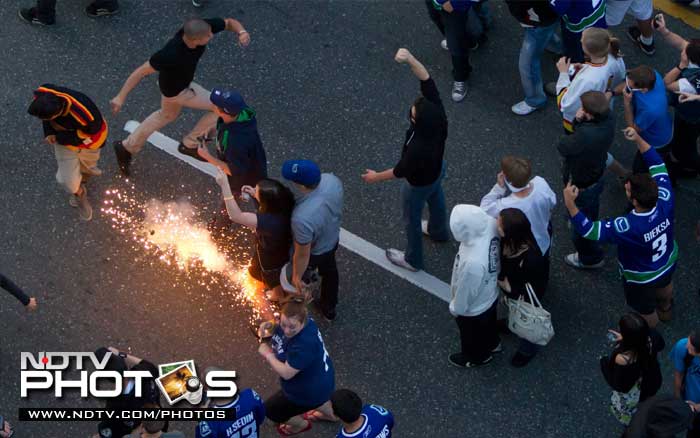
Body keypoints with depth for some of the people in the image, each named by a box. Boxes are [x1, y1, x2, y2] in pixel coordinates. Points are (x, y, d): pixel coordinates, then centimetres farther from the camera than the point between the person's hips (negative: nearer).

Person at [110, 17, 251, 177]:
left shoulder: (202, 28, -28)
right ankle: (190, 144, 21)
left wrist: (241, 32, -35)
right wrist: (121, 97, -34)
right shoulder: (171, 53, -43)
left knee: (167, 115, 31)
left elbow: (229, 22, -13)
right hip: (176, 90, -7)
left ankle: (127, 147, 45)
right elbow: (142, 71, -36)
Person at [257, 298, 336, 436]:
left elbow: (286, 373, -36)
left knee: (271, 409, 16)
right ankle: (330, 414, 70)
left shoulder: (305, 344, -44)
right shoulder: (289, 323, -18)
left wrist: (267, 354, -25)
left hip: (311, 391, -8)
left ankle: (301, 425, 44)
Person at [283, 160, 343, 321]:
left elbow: (302, 255, -31)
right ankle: (329, 308, 64)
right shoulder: (331, 180, -30)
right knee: (330, 272, 35)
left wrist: (296, 276, -11)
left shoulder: (302, 218, -49)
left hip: (314, 253, -5)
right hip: (333, 239, 5)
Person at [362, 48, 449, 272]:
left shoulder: (418, 148, -47)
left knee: (411, 220, 22)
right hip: (437, 170, 6)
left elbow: (401, 171, -27)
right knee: (436, 200, 36)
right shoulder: (438, 113, -34)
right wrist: (409, 59, -48)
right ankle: (439, 231, 67)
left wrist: (376, 177, -10)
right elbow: (426, 80, -33)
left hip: (419, 184, -6)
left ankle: (413, 259, 47)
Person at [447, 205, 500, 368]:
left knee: (473, 335, 29)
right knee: (488, 324, 38)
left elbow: (465, 292, -27)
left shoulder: (473, 263, -49)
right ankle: (492, 343, 68)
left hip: (474, 308, -6)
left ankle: (477, 357, 60)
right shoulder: (489, 223, -33)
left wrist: (456, 308, -10)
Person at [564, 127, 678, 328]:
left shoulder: (629, 227, -46)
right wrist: (638, 139, -19)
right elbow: (657, 166, -18)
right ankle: (666, 311, 71)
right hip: (669, 262, 6)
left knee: (646, 312, 27)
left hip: (642, 278, -5)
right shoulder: (665, 201, -33)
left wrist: (569, 203, -36)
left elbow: (588, 229, -40)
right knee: (665, 286, 39)